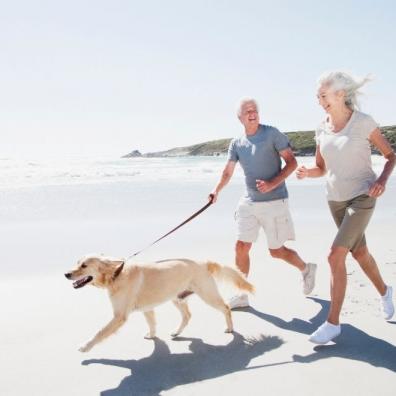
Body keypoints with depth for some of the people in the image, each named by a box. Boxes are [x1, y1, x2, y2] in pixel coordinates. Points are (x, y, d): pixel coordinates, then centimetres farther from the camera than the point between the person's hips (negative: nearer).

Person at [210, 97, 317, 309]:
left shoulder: (272, 134, -8)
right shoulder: (236, 143, 6)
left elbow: (292, 162, -8)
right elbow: (228, 171, 7)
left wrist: (273, 183, -21)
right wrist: (217, 190, -11)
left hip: (274, 202, -5)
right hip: (249, 202, 5)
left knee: (276, 251, 4)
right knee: (241, 247, 2)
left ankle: (306, 269, 34)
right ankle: (242, 295, 16)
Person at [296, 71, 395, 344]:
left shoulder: (363, 122, -13)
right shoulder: (322, 130, 1)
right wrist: (306, 173, -13)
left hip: (362, 197, -6)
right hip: (336, 199, 6)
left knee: (336, 255, -16)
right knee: (359, 252, 20)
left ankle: (333, 322, -6)